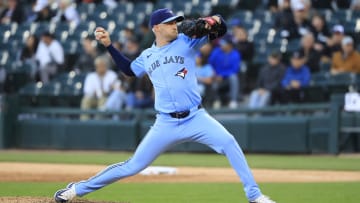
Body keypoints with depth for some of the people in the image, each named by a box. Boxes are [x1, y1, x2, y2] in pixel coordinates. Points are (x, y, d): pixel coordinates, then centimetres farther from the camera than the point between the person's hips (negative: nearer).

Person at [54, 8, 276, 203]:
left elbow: (220, 28, -5)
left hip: (195, 118, -1)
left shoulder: (186, 41, 2)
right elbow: (130, 69, 32)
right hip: (166, 124, 1)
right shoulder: (147, 56, 11)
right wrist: (109, 45, 26)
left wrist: (211, 22, -28)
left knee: (228, 142, -27)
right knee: (133, 166, 3)